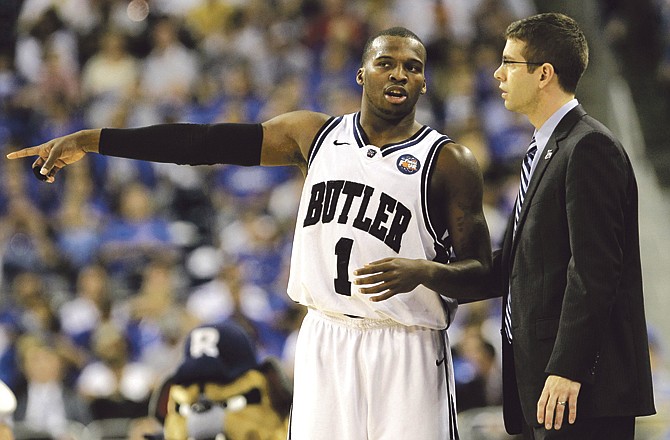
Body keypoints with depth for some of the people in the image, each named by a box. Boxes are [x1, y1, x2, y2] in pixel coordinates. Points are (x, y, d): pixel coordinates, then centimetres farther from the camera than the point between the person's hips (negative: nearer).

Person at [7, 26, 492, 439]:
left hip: (406, 350, -3)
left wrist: (421, 271, -24)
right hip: (324, 341, 3)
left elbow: (480, 270, -3)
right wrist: (91, 141, 6)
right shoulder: (315, 134, 8)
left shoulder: (450, 162, -3)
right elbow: (207, 142, 8)